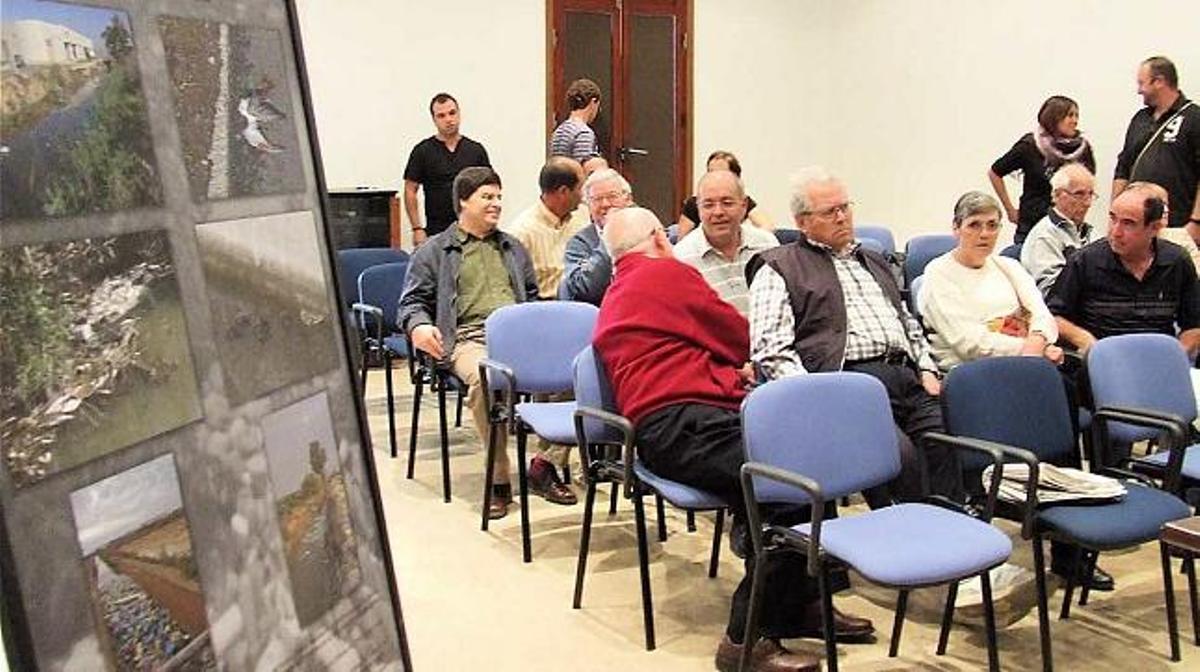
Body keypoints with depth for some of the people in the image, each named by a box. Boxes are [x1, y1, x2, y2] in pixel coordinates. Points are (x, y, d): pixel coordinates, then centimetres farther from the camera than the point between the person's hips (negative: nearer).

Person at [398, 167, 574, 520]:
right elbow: (412, 302, 14)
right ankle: (498, 480, -29)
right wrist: (419, 326, -10)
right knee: (485, 378, -41)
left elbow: (533, 296, 34)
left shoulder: (512, 248, 31)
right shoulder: (433, 251, 18)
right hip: (468, 339, -3)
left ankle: (545, 462, -19)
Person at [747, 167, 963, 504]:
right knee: (899, 454, -30)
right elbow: (771, 349, -3)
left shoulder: (874, 261, 32)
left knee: (948, 448, -20)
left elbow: (908, 323, 35)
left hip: (905, 375, 6)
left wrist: (927, 368, 15)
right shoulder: (778, 267, 9)